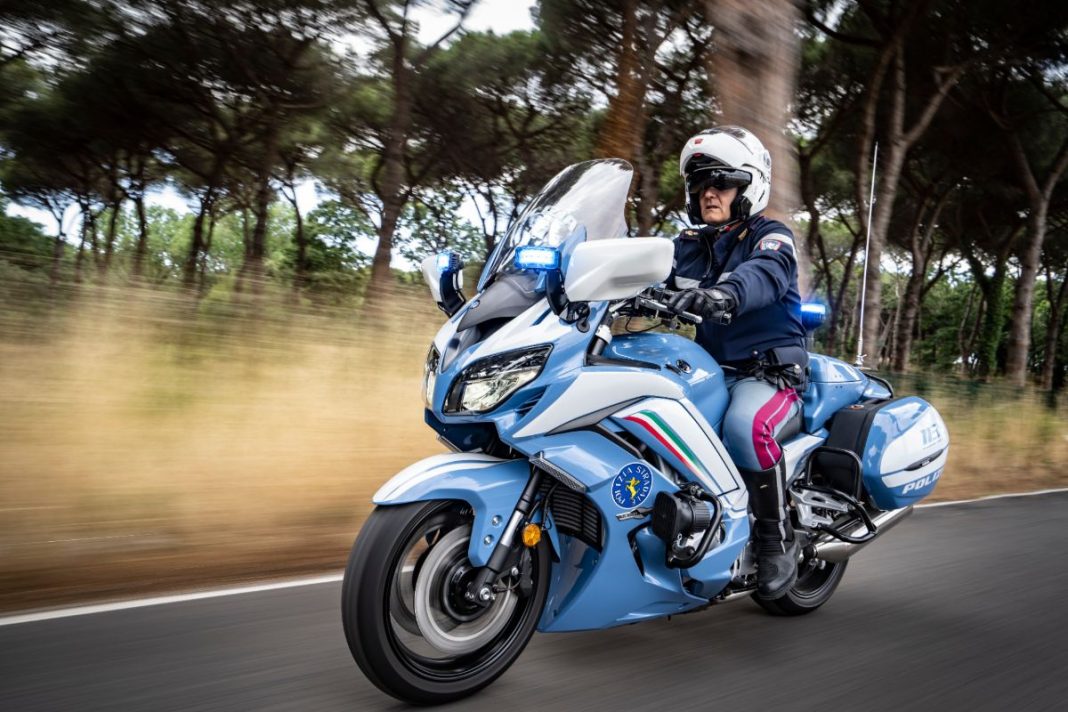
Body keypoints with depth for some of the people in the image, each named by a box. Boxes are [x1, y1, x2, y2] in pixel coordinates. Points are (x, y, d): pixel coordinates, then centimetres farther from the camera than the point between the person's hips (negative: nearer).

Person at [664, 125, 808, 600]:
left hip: (769, 371, -5)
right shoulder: (687, 246, 18)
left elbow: (766, 274, -26)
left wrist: (726, 294, -48)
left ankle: (778, 538, -16)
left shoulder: (771, 237, -2)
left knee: (745, 427, -36)